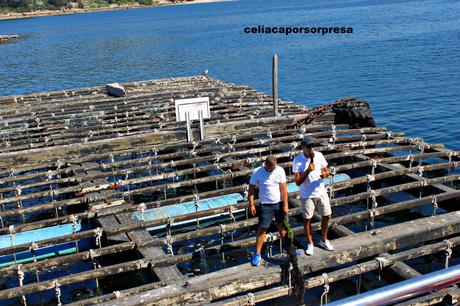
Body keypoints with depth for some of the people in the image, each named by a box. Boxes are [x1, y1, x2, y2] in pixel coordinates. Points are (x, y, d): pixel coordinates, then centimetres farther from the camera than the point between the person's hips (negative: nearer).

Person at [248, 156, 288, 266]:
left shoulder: (280, 170, -8)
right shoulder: (257, 172, -13)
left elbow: (283, 188, -7)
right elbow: (251, 188, -6)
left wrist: (285, 205, -9)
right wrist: (251, 204, -10)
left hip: (279, 203, 2)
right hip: (265, 205, -2)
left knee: (282, 227, 15)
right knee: (262, 228, -3)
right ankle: (257, 254, 6)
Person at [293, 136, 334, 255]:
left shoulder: (319, 155, -5)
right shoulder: (297, 160, -16)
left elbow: (326, 171, 5)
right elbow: (297, 182, -17)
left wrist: (325, 174, -19)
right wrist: (307, 171, -29)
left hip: (321, 192, 4)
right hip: (307, 195, -3)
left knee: (327, 216, 11)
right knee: (307, 219, 8)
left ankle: (324, 241, 32)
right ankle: (310, 244, 27)